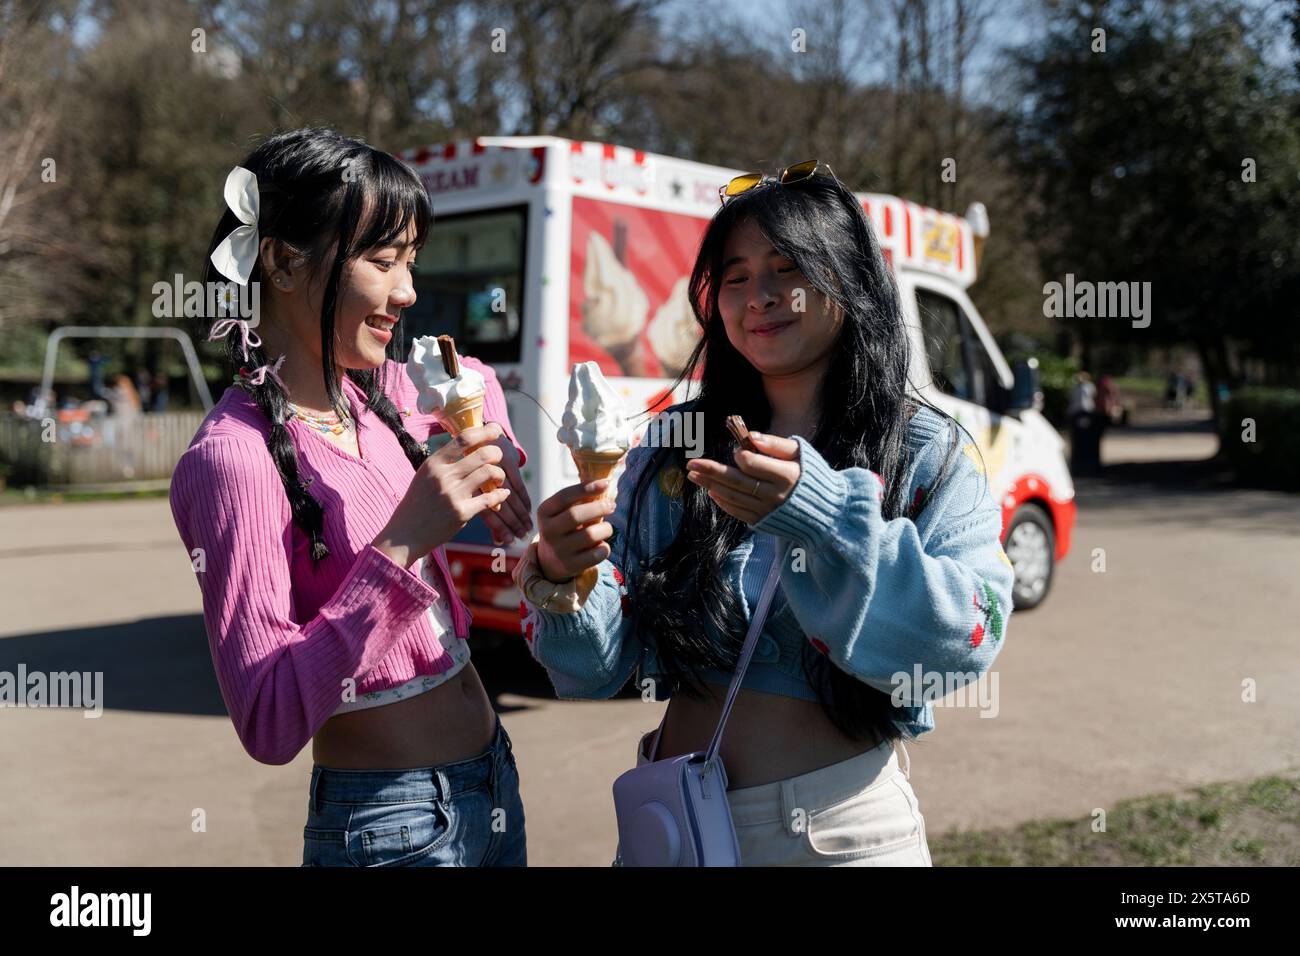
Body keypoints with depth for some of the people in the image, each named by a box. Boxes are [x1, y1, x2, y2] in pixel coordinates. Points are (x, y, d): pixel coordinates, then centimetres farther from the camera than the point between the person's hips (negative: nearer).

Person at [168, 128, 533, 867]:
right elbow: (269, 725, -24)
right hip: (391, 826, -7)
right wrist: (400, 546, -30)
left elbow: (475, 383, 25)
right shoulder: (236, 458, -20)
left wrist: (495, 452, 4)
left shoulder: (376, 392, 1)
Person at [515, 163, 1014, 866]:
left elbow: (973, 637, -22)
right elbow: (597, 670, -5)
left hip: (842, 827, -2)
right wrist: (562, 579, -25)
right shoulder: (673, 450, -1)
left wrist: (821, 513, -33)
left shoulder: (932, 457, -5)